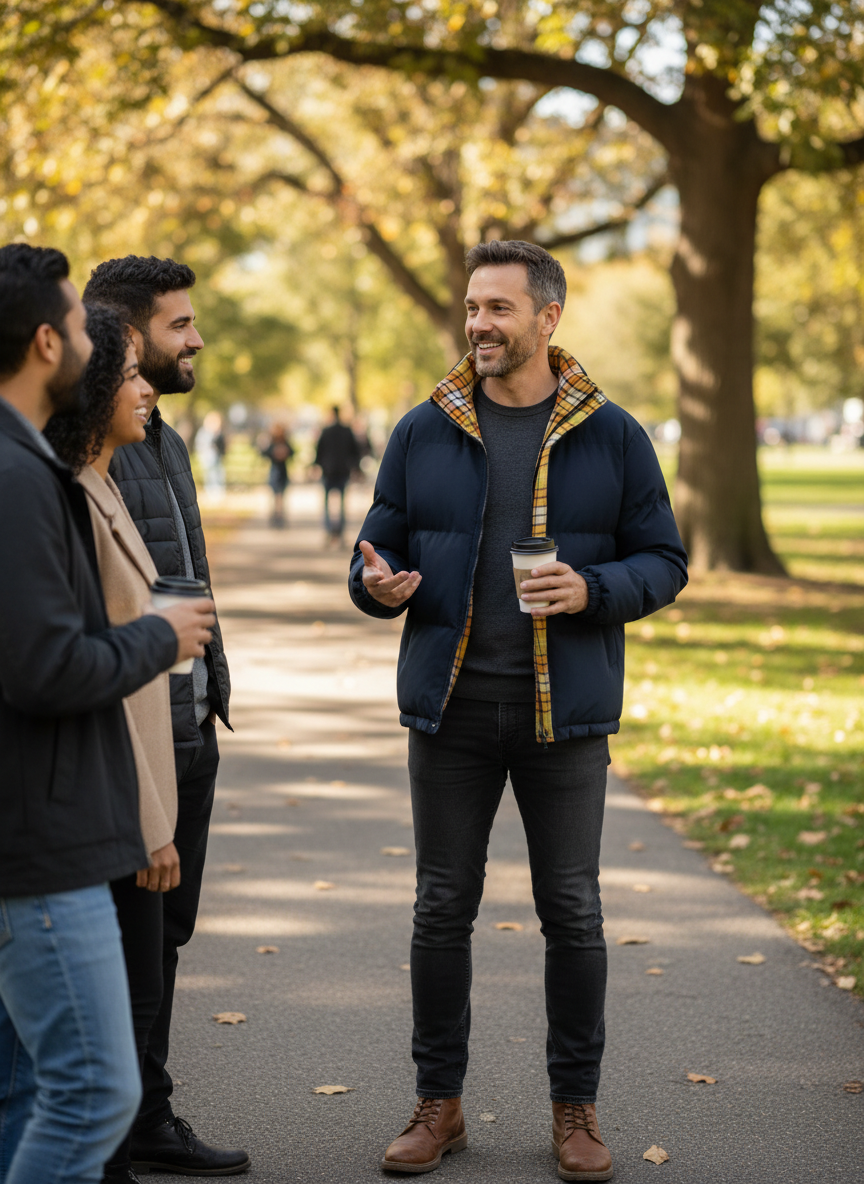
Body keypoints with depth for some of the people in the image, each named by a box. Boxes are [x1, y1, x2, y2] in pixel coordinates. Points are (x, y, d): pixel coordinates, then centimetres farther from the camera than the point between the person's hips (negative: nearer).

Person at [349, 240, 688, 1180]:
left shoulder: (610, 436, 1)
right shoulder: (424, 433, 4)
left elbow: (664, 560, 3)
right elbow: (378, 548, 9)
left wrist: (593, 590, -16)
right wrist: (378, 583, -14)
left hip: (565, 713, -1)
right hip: (450, 708, 1)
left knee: (572, 911, 4)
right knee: (442, 907, 7)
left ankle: (575, 1107, 19)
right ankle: (439, 1102, 20)